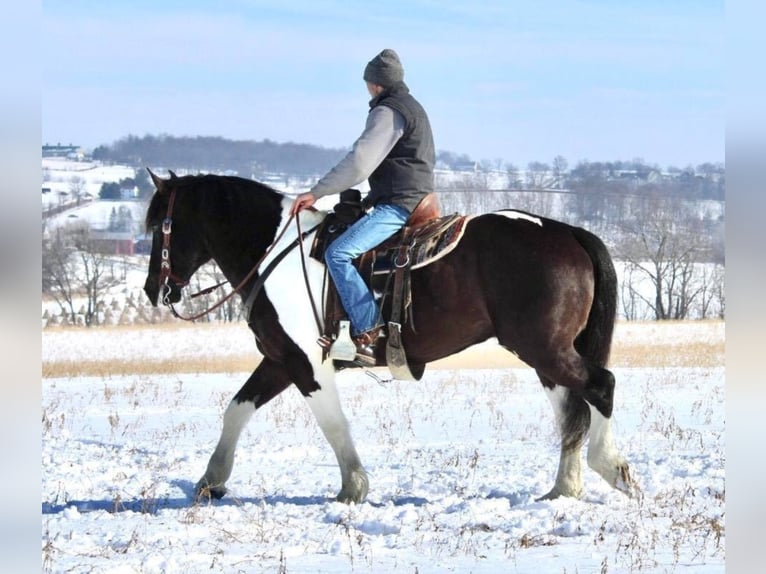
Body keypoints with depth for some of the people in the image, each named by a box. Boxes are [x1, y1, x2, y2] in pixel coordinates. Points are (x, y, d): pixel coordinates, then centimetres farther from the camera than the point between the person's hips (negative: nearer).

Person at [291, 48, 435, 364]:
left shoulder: (388, 112, -12)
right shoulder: (411, 107, 22)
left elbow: (359, 163, -22)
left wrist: (316, 193, -19)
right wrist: (371, 200, 23)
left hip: (398, 205, -11)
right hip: (416, 201, 11)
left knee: (338, 253, -22)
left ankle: (368, 334, -27)